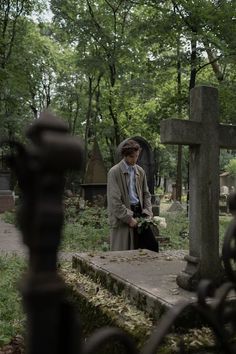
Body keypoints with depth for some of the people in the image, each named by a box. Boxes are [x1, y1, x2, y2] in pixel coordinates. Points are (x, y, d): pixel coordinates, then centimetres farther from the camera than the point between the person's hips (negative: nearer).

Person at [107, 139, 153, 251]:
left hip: (139, 214, 5)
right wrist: (128, 218, -13)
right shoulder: (114, 172, -7)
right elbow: (114, 200, -12)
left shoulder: (140, 171, 12)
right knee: (121, 253, -1)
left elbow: (146, 194, 17)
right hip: (121, 218, -5)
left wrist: (147, 213, 3)